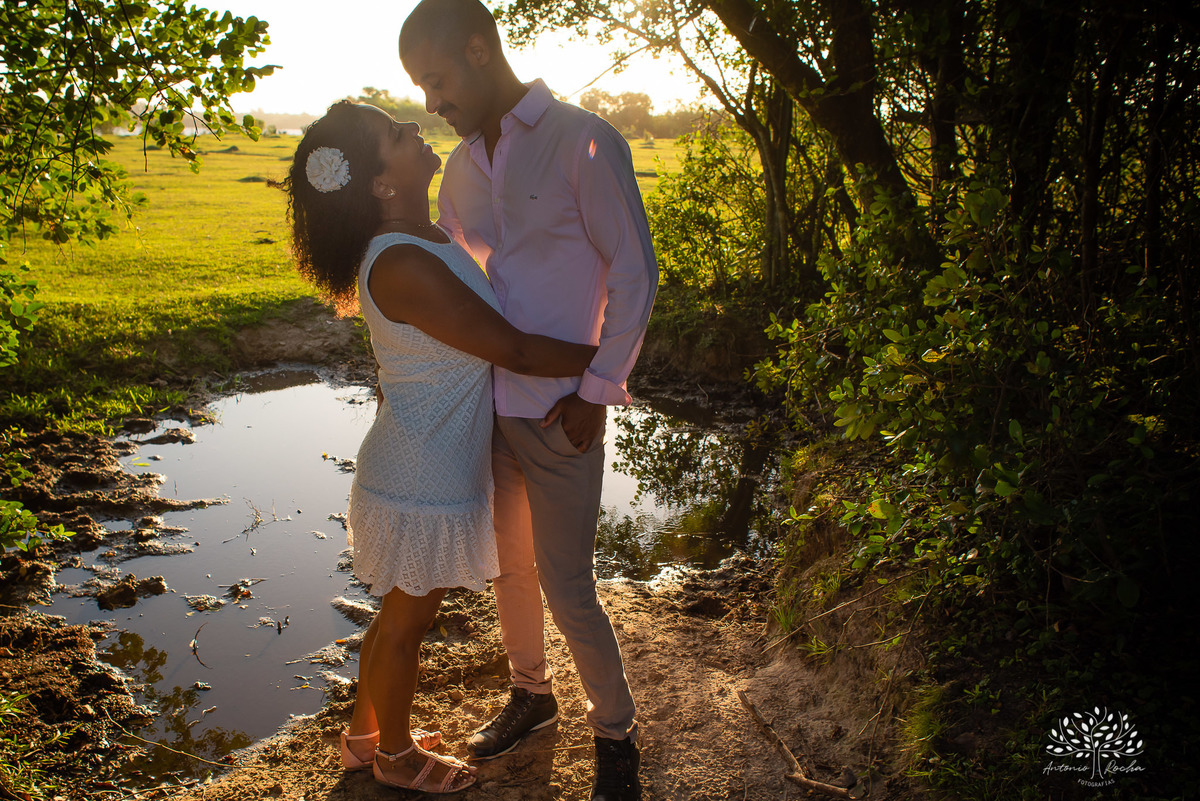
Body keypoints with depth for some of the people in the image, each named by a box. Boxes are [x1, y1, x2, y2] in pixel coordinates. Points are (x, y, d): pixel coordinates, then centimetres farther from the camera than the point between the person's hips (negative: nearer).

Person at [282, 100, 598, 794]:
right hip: (424, 482, -9)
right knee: (408, 620, 14)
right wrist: (605, 356, -13)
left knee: (403, 610, 25)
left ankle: (366, 734, 47)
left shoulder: (427, 235, 1)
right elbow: (513, 350, -25)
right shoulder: (402, 265, -29)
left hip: (430, 467, 9)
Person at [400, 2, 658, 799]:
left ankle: (616, 735, 23)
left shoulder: (584, 143, -11)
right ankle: (532, 694, 42)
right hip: (486, 402, 7)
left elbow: (636, 274, -11)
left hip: (559, 412, -6)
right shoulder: (462, 165, 9)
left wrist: (596, 391, -13)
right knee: (508, 567, 19)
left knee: (567, 587, 0)